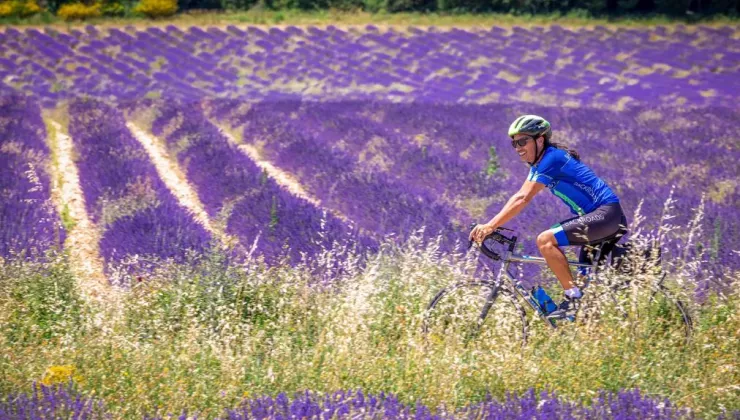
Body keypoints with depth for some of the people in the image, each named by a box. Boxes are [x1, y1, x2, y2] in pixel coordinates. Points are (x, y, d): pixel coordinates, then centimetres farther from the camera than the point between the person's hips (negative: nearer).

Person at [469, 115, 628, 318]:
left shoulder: (552, 158, -16)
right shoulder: (539, 163, 14)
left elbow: (523, 199, -22)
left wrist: (490, 226, -24)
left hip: (606, 213, -11)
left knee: (545, 240, -20)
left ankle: (573, 297, -17)